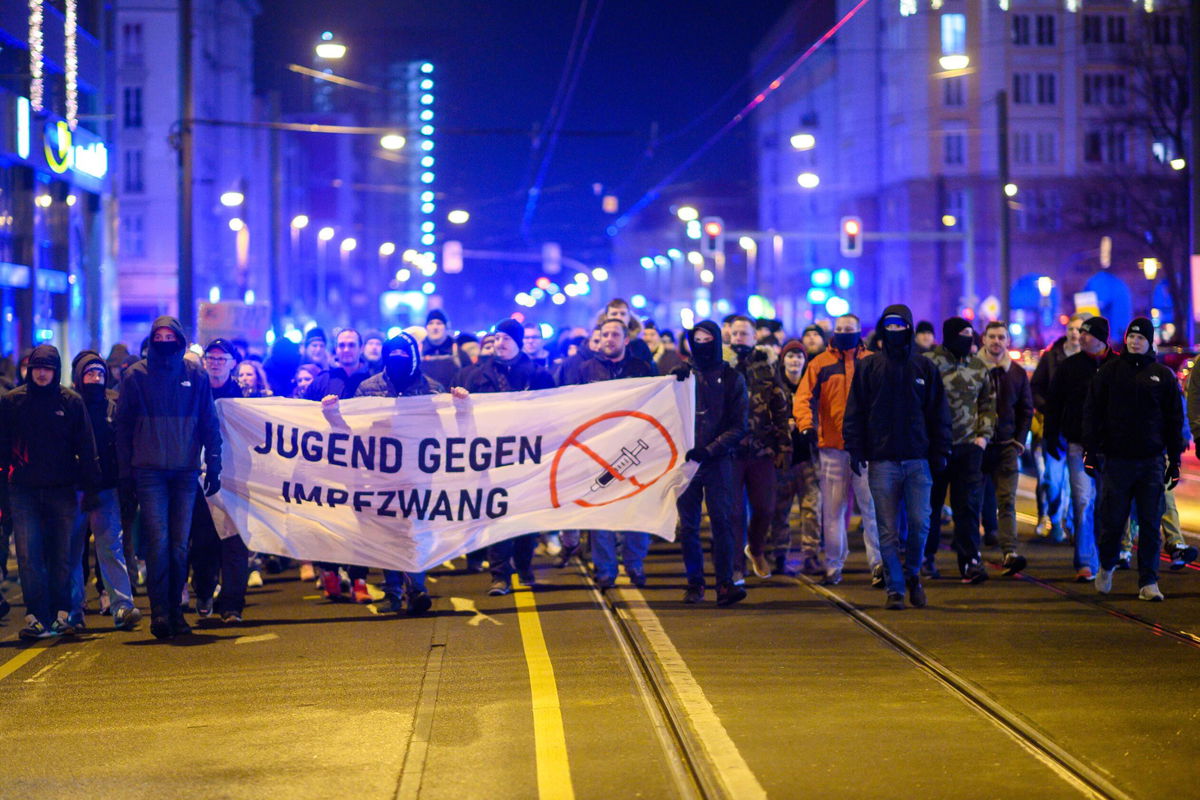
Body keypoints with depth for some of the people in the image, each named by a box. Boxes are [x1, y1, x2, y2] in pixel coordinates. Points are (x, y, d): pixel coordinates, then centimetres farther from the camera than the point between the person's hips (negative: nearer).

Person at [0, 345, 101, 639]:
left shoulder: (71, 402, 4)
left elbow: (86, 449, 6)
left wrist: (90, 489, 0)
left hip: (63, 490, 0)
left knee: (62, 556, 4)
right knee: (29, 556, -5)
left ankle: (62, 615, 10)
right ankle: (36, 617, -4)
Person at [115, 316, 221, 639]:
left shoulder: (196, 377, 8)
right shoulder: (136, 376, 5)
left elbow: (210, 425, 10)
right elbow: (123, 425, 5)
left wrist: (213, 467, 4)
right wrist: (126, 469, -1)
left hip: (186, 472, 2)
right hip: (149, 472, -2)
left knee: (180, 545, 3)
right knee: (158, 542, -9)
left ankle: (175, 609, 11)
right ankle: (160, 611, -7)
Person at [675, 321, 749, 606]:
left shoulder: (732, 378, 6)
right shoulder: (683, 373, 11)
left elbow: (738, 427, 1)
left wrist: (710, 449, -12)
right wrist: (674, 382, -11)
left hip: (719, 461, -2)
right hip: (685, 460, 2)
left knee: (722, 521, -9)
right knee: (688, 526, 3)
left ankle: (725, 583, -11)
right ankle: (694, 583, 10)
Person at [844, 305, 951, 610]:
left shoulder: (924, 367, 9)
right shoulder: (869, 367, 7)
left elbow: (939, 413, 10)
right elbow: (855, 412, 6)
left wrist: (940, 453, 4)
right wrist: (855, 450, -3)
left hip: (918, 459, 0)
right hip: (882, 461, 0)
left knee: (920, 524, -5)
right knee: (888, 530, 0)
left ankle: (912, 573, 20)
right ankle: (895, 588, 8)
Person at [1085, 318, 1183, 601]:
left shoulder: (1163, 375, 8)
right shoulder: (1109, 371, 5)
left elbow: (1174, 419, 12)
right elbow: (1092, 411, 4)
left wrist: (1175, 460, 8)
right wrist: (1090, 450, -4)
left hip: (1152, 461, 1)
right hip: (1116, 459, -1)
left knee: (1150, 525, -1)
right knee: (1112, 521, 2)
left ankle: (1148, 582, 5)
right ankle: (1106, 566, 28)